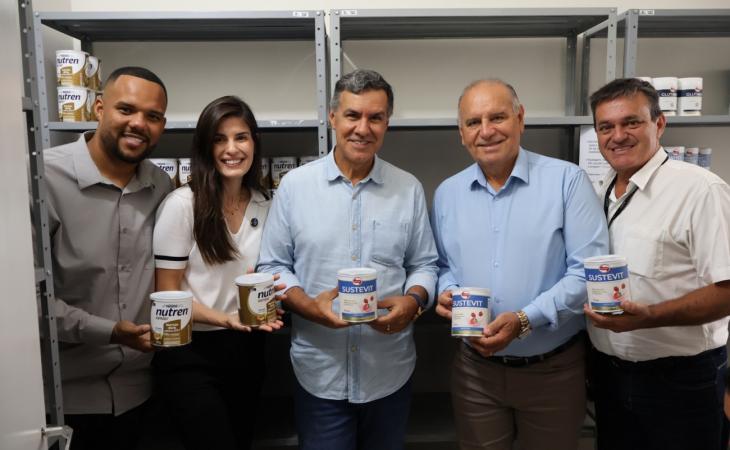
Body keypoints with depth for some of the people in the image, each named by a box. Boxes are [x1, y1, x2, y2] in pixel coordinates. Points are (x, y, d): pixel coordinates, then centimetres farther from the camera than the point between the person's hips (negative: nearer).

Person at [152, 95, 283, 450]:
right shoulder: (182, 204, -14)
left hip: (246, 350, 6)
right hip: (190, 354, -5)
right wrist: (226, 319, -24)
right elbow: (167, 293, -11)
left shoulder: (264, 206, 3)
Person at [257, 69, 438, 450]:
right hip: (319, 373, -1)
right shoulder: (294, 185, -3)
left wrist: (413, 300, -14)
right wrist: (309, 305, -17)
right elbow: (273, 266, 0)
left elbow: (425, 264, 6)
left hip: (391, 373, 2)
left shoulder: (409, 189, 1)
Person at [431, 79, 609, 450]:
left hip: (553, 369, -2)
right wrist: (446, 292, -8)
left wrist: (526, 319, -22)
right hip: (475, 368, 3)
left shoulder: (567, 180, -9)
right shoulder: (447, 193, 4)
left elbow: (590, 270, -13)